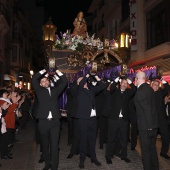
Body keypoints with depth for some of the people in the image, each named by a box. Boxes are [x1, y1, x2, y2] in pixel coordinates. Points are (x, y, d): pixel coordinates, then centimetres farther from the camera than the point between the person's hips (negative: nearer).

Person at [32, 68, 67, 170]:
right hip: (43, 122, 0)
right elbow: (34, 79, -1)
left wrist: (57, 71, 9)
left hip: (55, 122, 0)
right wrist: (45, 71, 4)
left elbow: (64, 81, 10)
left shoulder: (55, 90, 14)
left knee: (54, 145, 0)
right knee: (45, 144, 12)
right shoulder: (40, 91, 9)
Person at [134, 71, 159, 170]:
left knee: (146, 150, 6)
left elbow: (147, 110, -22)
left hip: (146, 126, -8)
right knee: (152, 148, 21)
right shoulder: (150, 88, 6)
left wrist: (149, 127, -17)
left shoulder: (140, 91, -20)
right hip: (153, 124, 8)